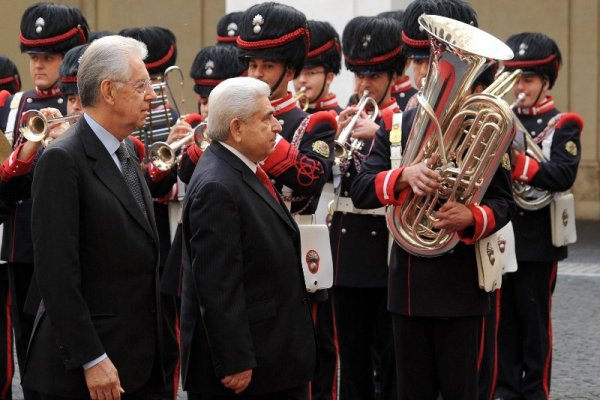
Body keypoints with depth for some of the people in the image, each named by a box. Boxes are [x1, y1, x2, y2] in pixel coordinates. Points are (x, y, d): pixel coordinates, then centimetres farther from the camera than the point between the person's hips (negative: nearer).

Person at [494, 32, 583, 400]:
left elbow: (564, 175, -19)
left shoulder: (563, 125, -4)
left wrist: (516, 162, -27)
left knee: (534, 318, 2)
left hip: (537, 240, -5)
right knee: (503, 316, 8)